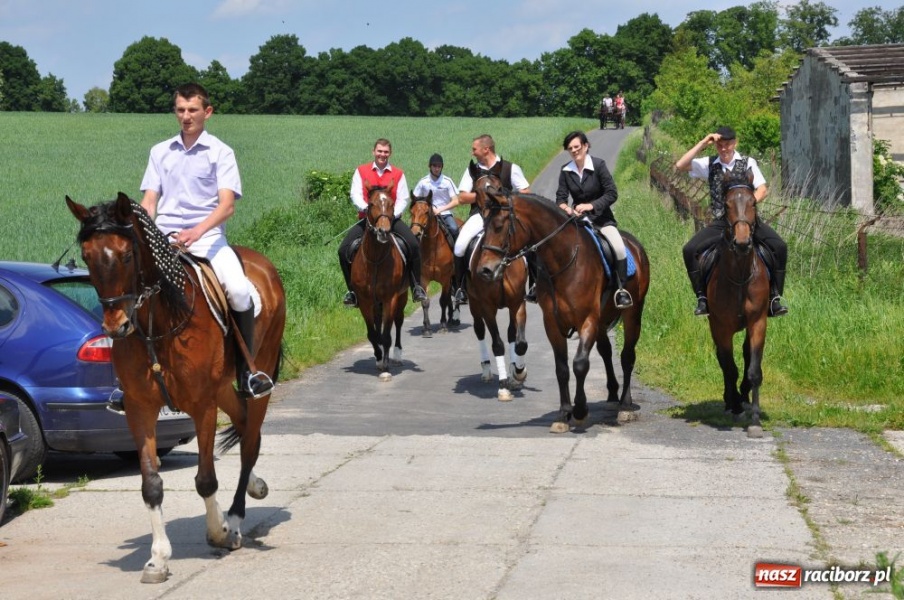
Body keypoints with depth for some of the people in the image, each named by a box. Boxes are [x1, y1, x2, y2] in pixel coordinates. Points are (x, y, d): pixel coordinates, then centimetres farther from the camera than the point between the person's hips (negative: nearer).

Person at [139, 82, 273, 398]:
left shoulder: (220, 152, 4)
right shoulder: (160, 152, 15)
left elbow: (227, 205, -8)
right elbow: (149, 200, 11)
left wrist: (197, 232, -25)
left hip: (207, 236, -3)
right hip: (164, 236, 3)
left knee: (239, 290, -27)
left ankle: (247, 370, -10)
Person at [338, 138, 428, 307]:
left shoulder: (398, 174, 8)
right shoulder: (361, 171, 8)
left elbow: (403, 199, 0)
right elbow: (355, 194, -3)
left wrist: (394, 213, -20)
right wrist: (365, 207, -23)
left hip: (391, 218, -1)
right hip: (366, 218, 1)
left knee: (414, 245, -24)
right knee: (344, 250, -17)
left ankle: (417, 287, -11)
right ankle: (352, 289, -1)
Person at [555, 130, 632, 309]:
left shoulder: (599, 165, -10)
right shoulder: (566, 171, 0)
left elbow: (612, 193, -12)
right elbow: (560, 197, 1)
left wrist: (591, 205, -24)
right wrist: (564, 207, -23)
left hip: (601, 218, -4)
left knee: (618, 248, -26)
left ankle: (621, 289, -12)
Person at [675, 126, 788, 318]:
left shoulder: (748, 163, 4)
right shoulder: (709, 164, 5)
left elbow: (763, 189, -4)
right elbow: (680, 166, -8)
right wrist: (703, 143, -11)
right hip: (721, 222, 1)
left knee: (779, 246, -24)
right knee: (690, 250, -20)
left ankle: (774, 297, -14)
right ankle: (702, 298, -10)